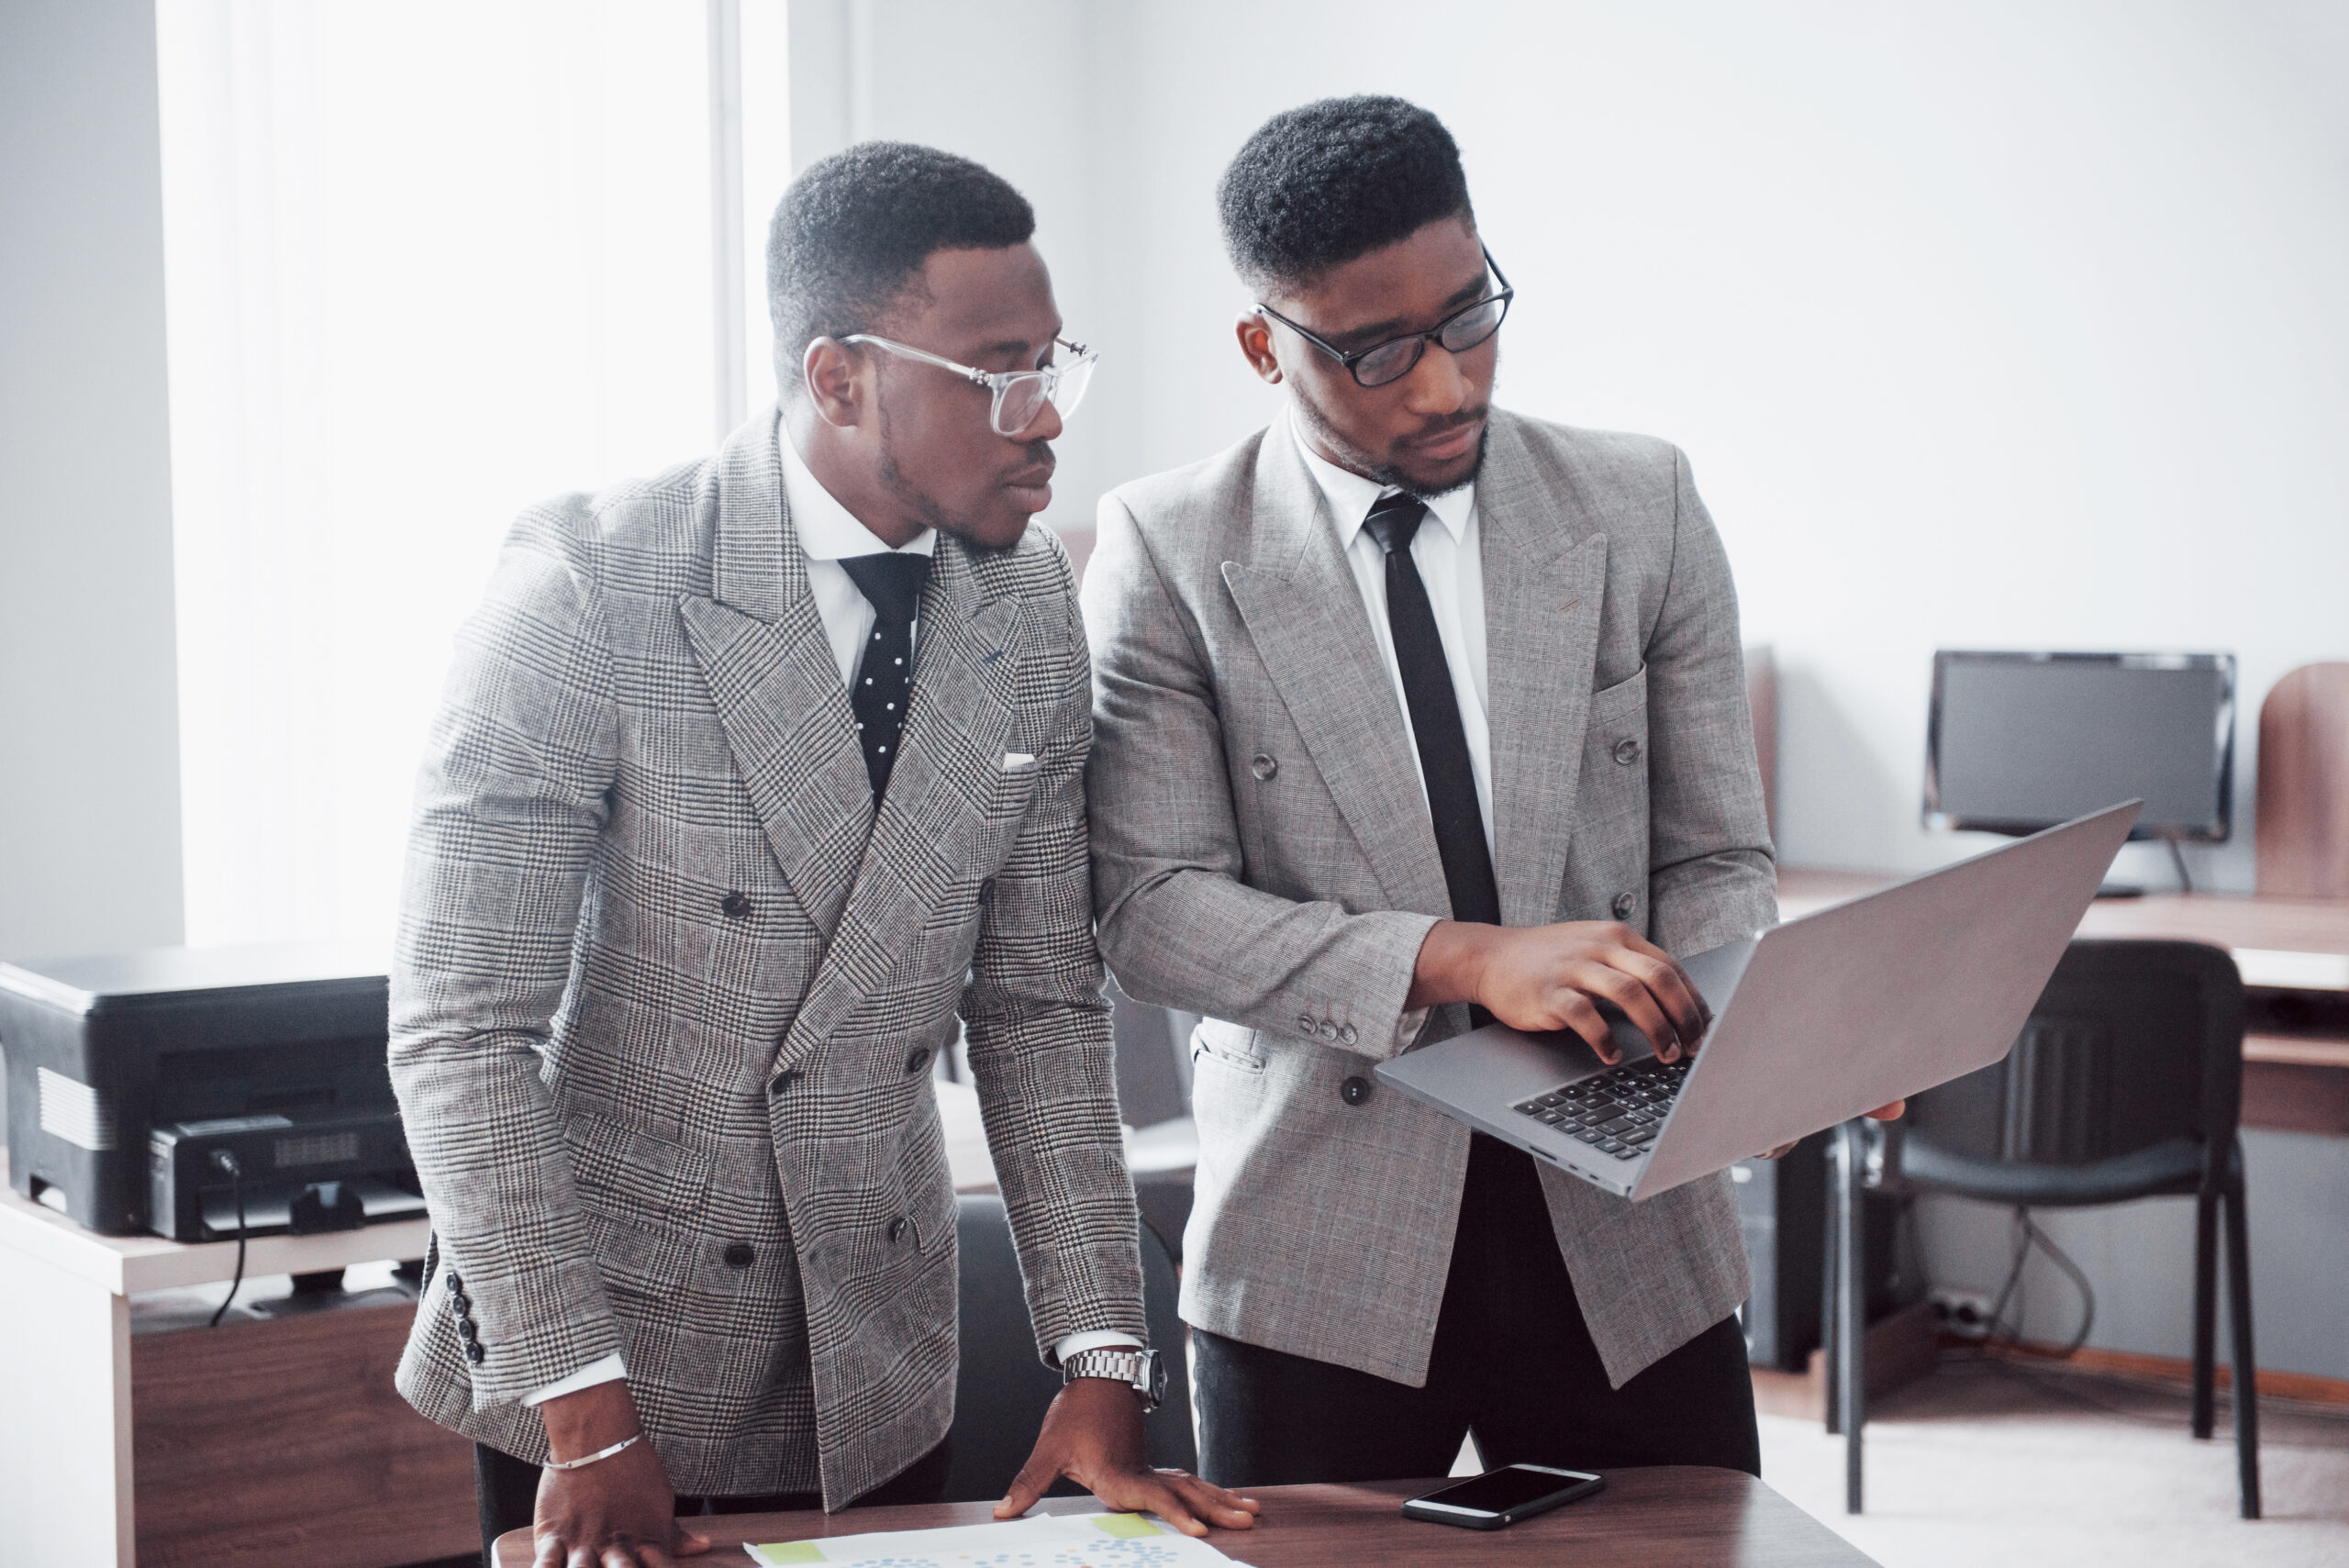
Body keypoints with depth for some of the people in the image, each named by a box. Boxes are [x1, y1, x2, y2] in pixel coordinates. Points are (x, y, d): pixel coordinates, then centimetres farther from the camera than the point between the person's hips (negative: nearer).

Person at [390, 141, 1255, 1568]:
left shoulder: (1031, 605, -2)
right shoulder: (590, 584, -18)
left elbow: (1040, 1001, 3)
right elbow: (461, 1027, -18)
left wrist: (1101, 1361, -4)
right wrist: (586, 1411, -23)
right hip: (604, 1347, -4)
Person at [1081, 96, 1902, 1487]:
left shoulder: (1643, 510, 3)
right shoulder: (1169, 551, -4)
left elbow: (1716, 859, 6)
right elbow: (1151, 903, -10)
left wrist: (1736, 1030, -16)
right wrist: (1456, 959, -22)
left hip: (1630, 1232, 2)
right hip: (1322, 1260, -2)